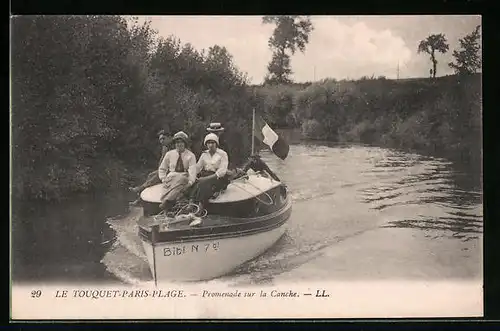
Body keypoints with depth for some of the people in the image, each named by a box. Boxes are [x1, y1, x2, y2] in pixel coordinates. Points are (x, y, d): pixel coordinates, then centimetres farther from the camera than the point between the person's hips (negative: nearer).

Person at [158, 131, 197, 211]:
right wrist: (163, 179, -1)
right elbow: (161, 168, 20)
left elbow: (192, 170, -8)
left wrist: (190, 182, -28)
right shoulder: (169, 154, 14)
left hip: (184, 178, -2)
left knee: (180, 179, -40)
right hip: (171, 177, 2)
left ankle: (167, 200, -52)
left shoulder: (190, 155, 6)